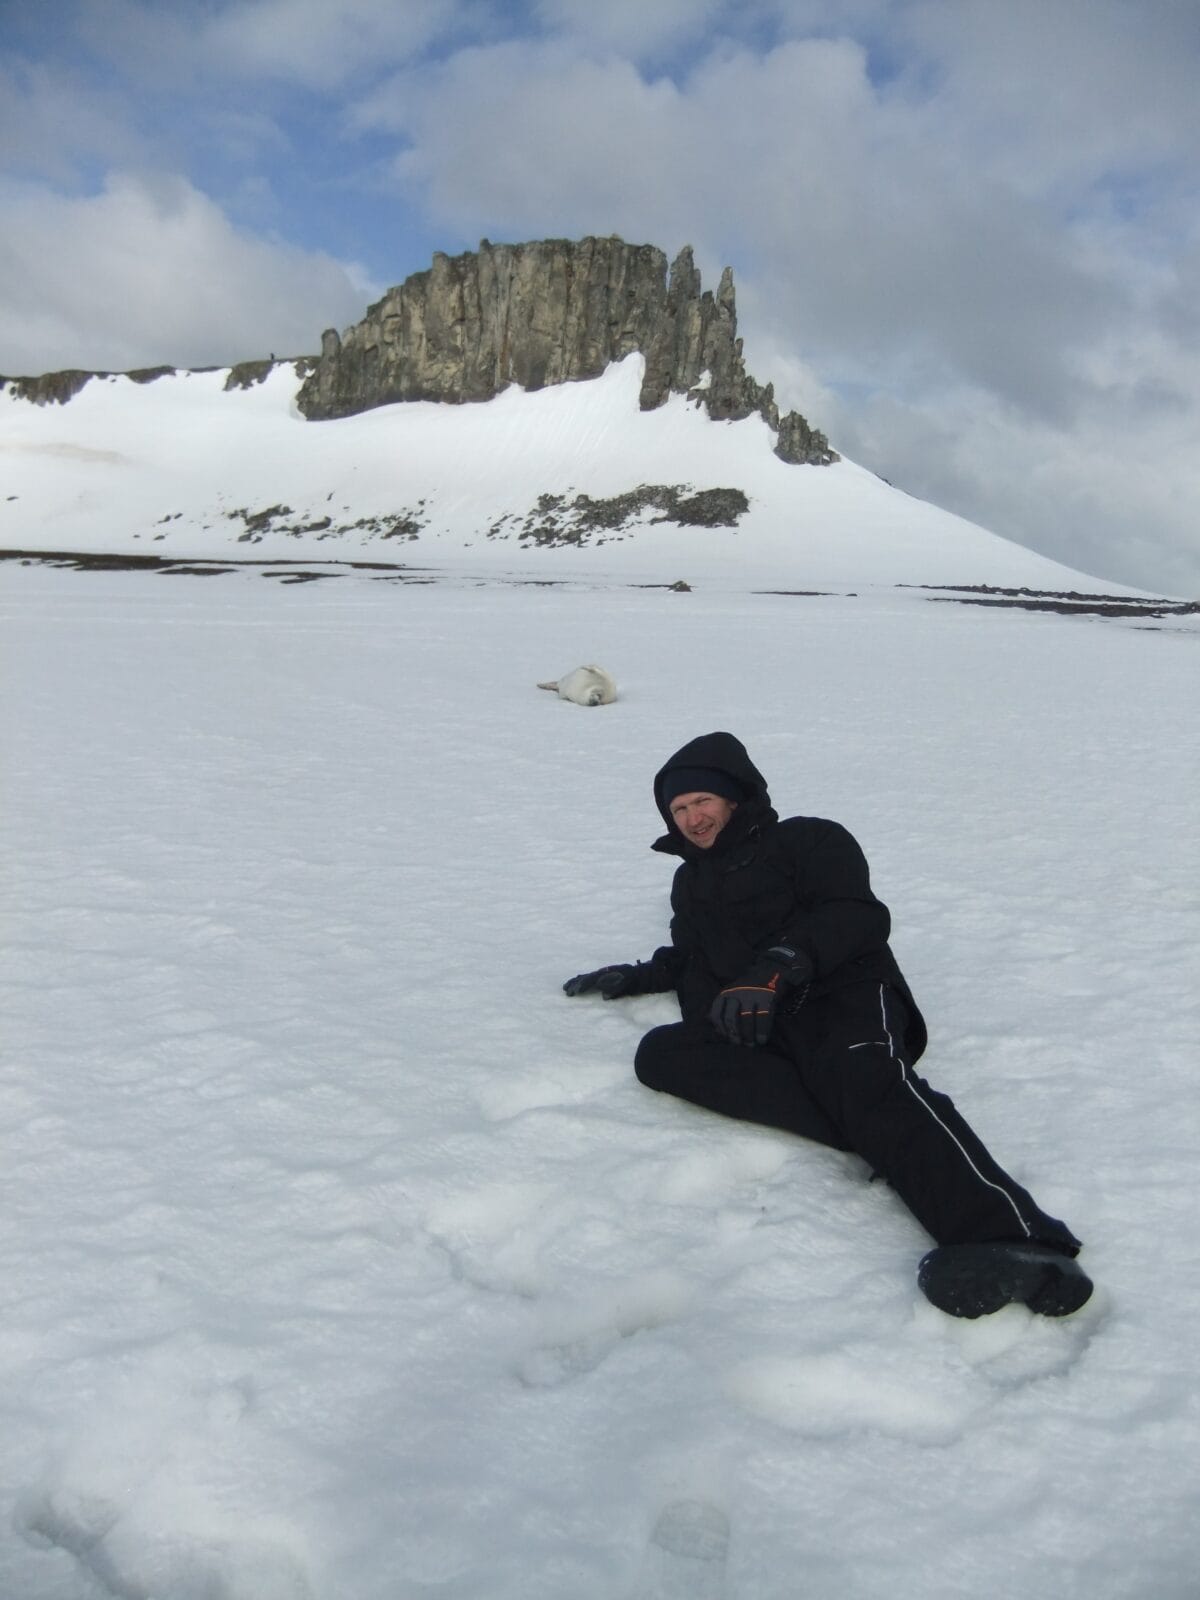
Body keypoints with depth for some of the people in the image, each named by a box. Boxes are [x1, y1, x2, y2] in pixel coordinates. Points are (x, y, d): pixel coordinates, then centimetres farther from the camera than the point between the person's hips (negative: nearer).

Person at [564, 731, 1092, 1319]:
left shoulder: (808, 840, 12)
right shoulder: (690, 881, 34)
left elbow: (859, 918, -5)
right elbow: (689, 958, 48)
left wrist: (776, 966, -20)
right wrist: (637, 976, 30)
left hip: (844, 996, -5)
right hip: (759, 1030, 5)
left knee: (867, 1081, -39)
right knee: (659, 1053, -26)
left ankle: (1012, 1239, -61)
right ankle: (881, 1138, -36)